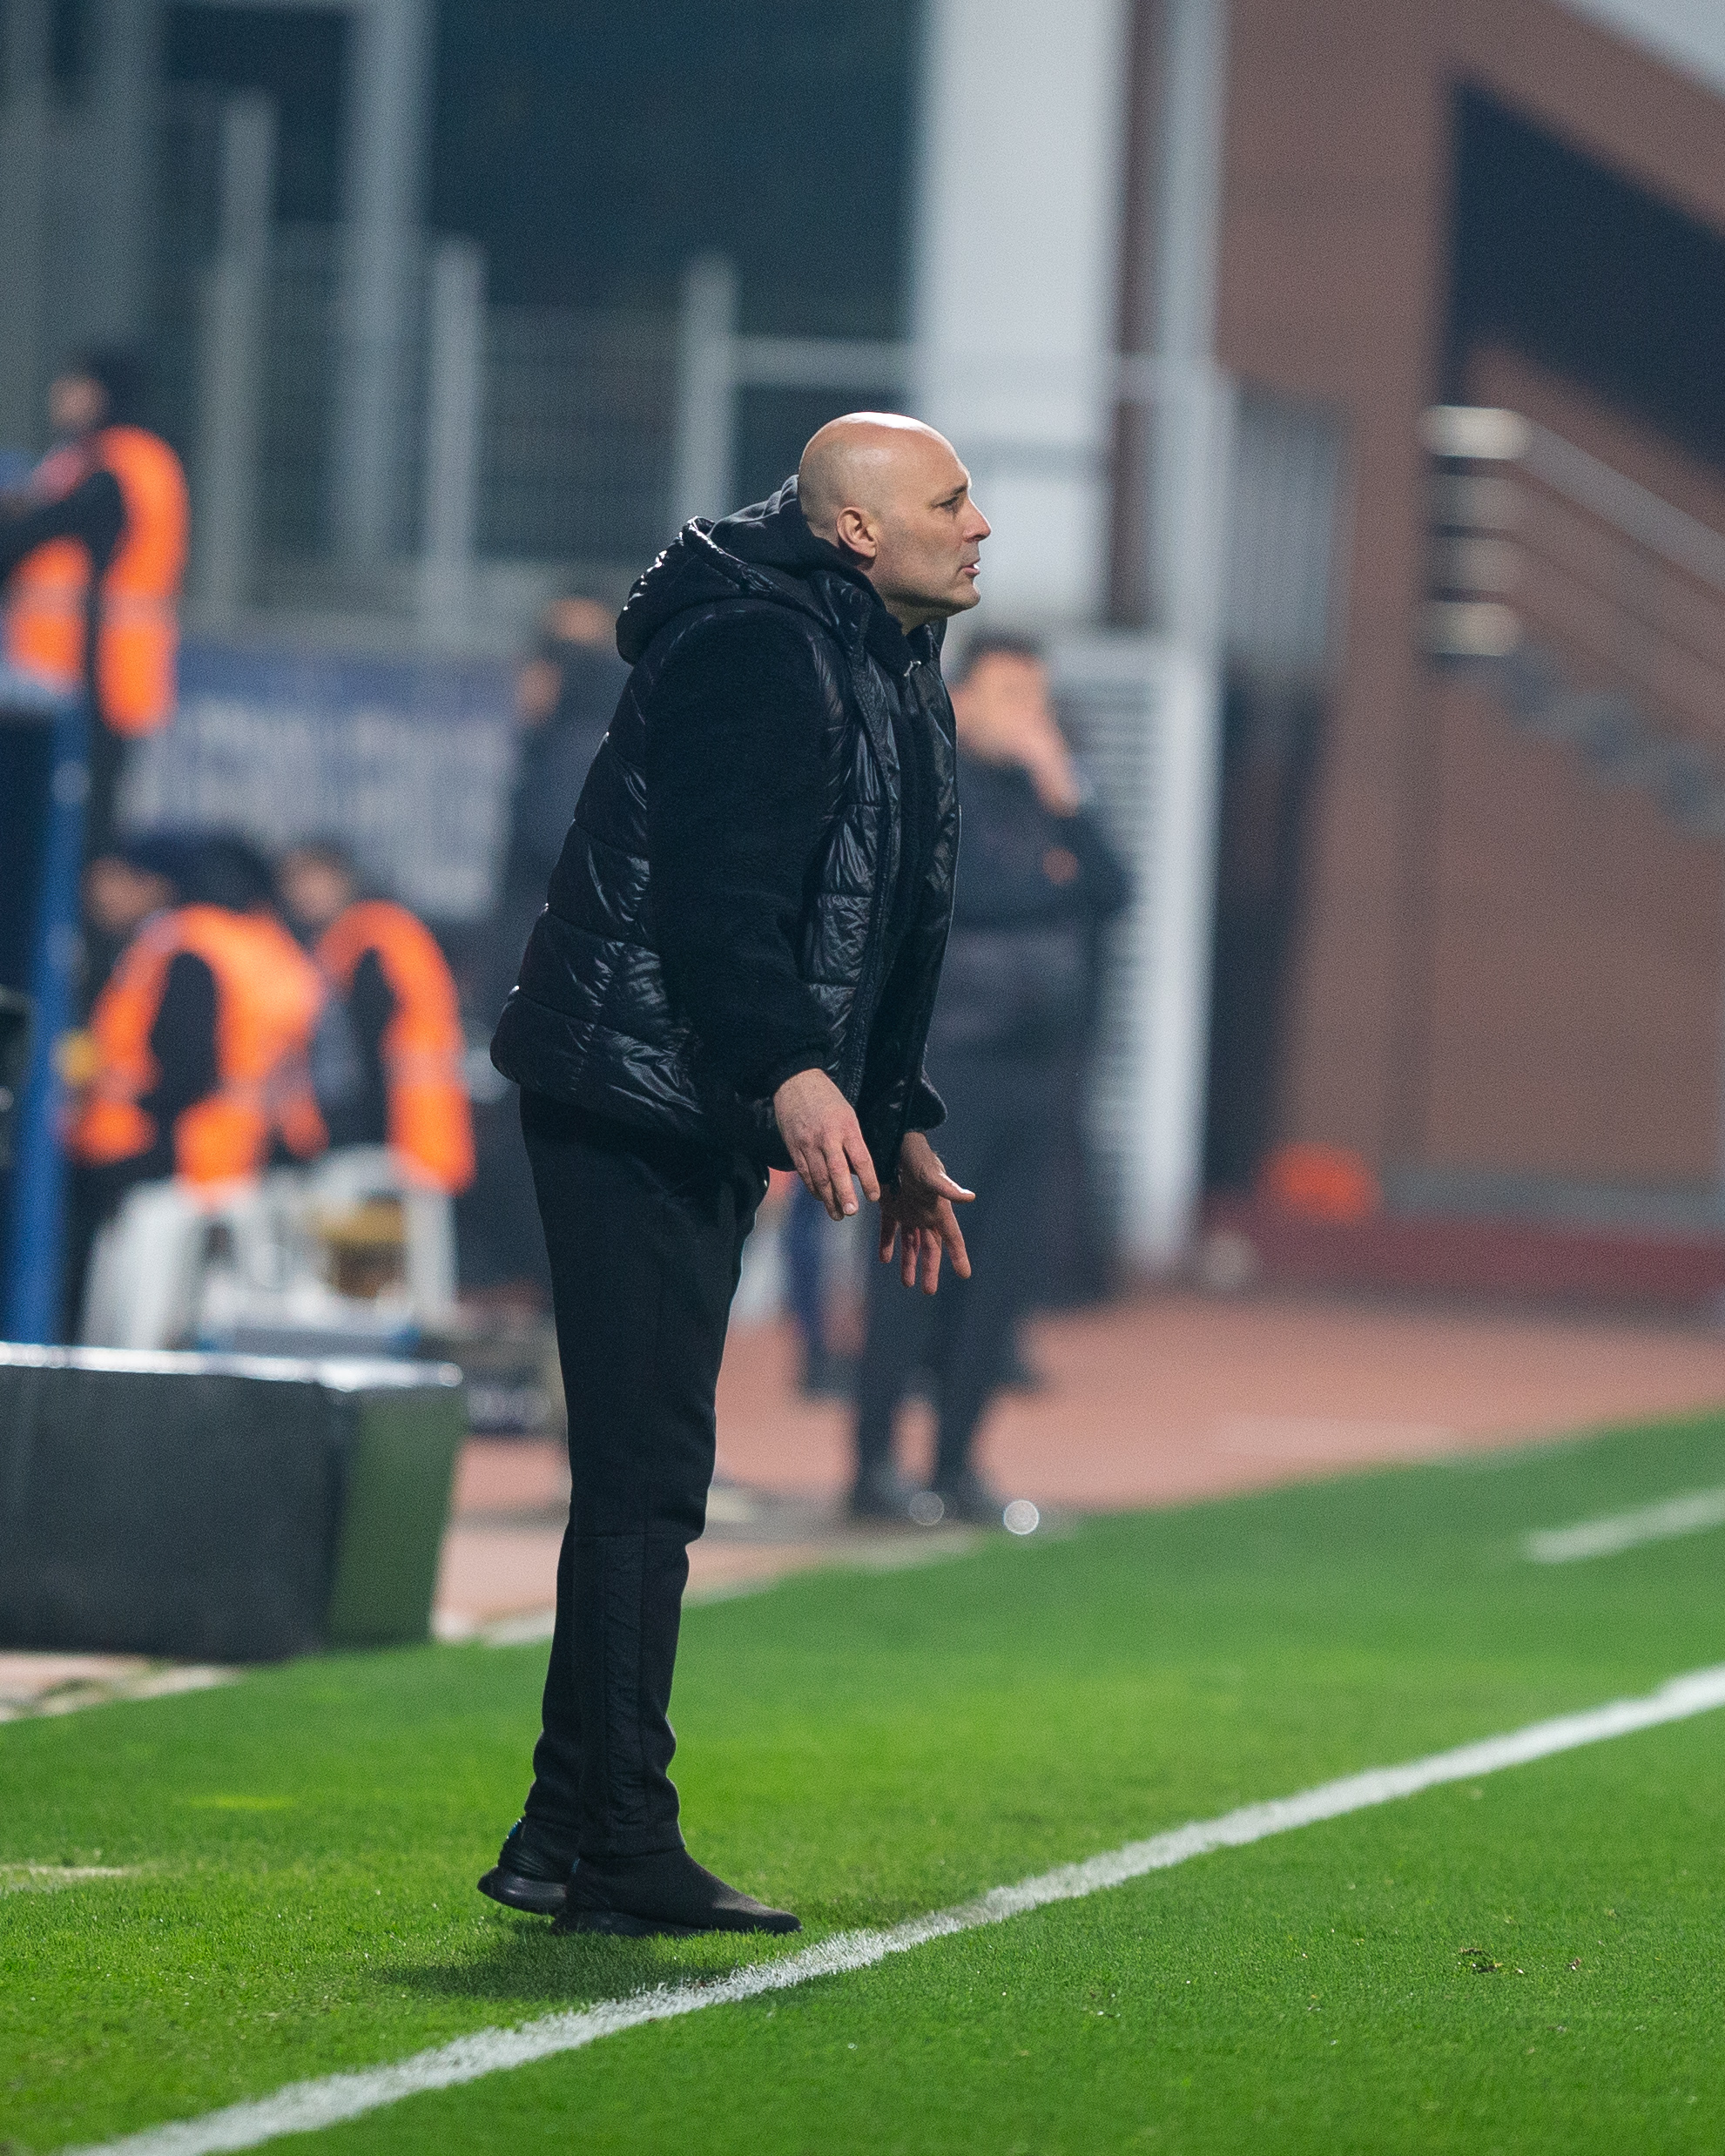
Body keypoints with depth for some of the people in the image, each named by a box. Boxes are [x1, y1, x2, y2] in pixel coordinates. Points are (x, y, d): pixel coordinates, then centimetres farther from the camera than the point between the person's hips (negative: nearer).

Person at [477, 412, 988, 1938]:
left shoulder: (897, 680, 19)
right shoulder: (759, 657, -15)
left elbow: (888, 935, 27)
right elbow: (712, 892, -25)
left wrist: (901, 1125, 24)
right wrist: (792, 1070, -34)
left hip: (712, 1123, 11)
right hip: (631, 1106, -11)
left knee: (646, 1478, 13)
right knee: (646, 1474, -11)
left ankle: (571, 1840, 18)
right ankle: (617, 1847, -11)